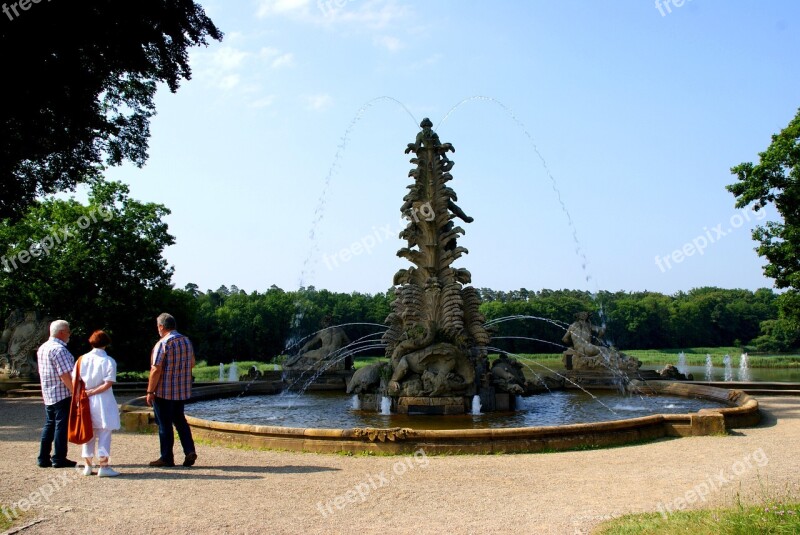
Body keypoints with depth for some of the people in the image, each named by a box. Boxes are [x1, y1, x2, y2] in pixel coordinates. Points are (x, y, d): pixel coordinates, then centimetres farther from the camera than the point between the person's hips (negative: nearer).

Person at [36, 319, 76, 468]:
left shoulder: (42, 348, 15)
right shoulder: (59, 349, -17)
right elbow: (65, 375, -22)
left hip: (48, 394, 9)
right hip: (63, 394, -9)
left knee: (49, 425, 14)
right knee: (61, 425, -3)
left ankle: (43, 458, 16)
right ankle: (59, 459, 1)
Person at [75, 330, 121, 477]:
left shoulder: (82, 359, 3)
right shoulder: (109, 361, -9)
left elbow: (74, 380, 0)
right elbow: (108, 383, -17)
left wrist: (84, 393, 2)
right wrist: (92, 392, -10)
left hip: (86, 402, 4)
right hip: (102, 401, -4)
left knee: (88, 433, 14)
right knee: (104, 433, 2)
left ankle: (88, 466, 19)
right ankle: (103, 466, 1)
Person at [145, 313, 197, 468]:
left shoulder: (163, 344, -17)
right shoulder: (187, 341, 5)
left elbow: (156, 369, -19)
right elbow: (192, 363, 15)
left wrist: (150, 391, -14)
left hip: (163, 391, -7)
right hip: (182, 391, 7)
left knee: (164, 425, 3)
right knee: (180, 420, 18)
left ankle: (166, 458, 10)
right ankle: (189, 450, 7)